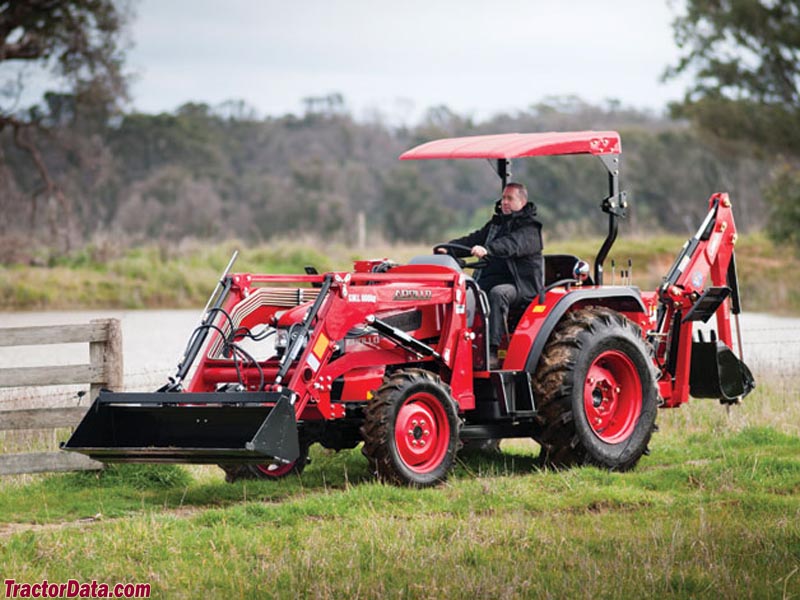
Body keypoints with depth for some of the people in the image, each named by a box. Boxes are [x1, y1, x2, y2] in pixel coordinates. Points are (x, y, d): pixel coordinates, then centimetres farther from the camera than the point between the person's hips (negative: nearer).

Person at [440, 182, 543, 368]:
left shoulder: (529, 229, -1)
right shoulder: (495, 224, 24)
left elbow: (512, 244, -22)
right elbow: (474, 240, 13)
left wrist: (488, 249, -40)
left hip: (522, 285, -7)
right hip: (492, 278, 7)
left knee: (497, 293, -38)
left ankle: (492, 352, -44)